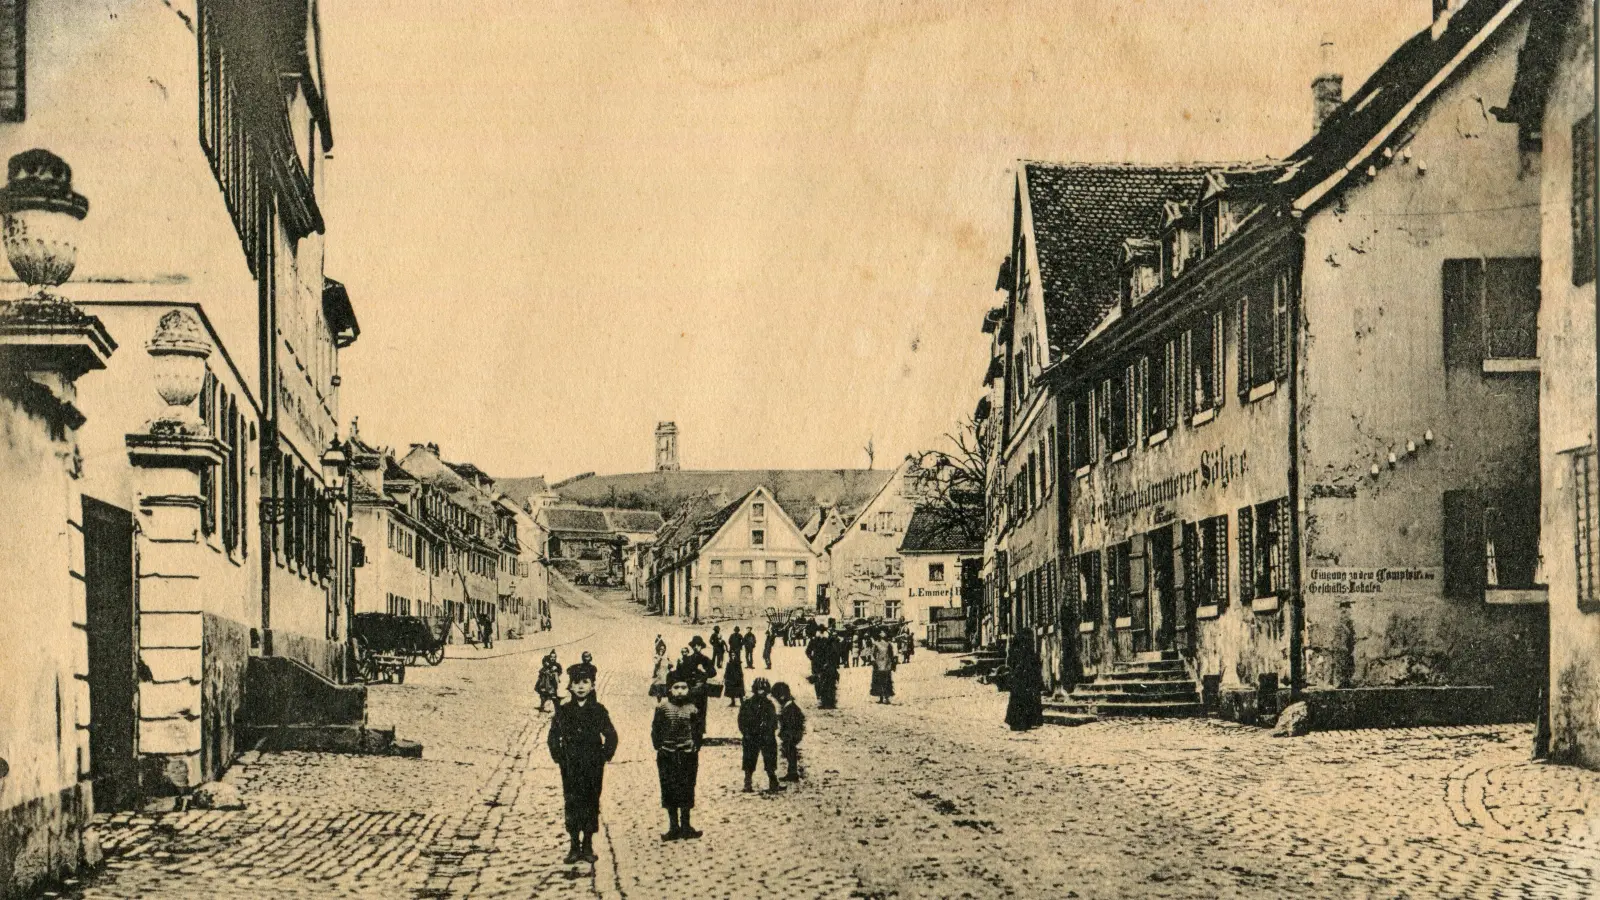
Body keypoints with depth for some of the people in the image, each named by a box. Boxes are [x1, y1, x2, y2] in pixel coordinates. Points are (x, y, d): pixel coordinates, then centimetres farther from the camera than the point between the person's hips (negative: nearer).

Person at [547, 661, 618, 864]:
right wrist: (558, 756, 0)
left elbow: (611, 736, 4)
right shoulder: (563, 711, 2)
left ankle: (588, 845, 12)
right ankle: (574, 846, 8)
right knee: (572, 805, 1)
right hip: (570, 767, 0)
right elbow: (553, 736, 9)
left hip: (593, 766, 0)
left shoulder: (598, 711, 0)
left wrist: (605, 756, -4)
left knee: (591, 804, 3)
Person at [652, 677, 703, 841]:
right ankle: (674, 827, 12)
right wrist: (658, 746, -6)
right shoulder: (663, 708, -4)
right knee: (669, 791, 3)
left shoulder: (692, 709, -2)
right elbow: (656, 729, 1)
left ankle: (685, 826, 15)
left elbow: (699, 729, 7)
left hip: (687, 755, 0)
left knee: (686, 790, 4)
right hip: (667, 756, 0)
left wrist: (695, 746, -3)